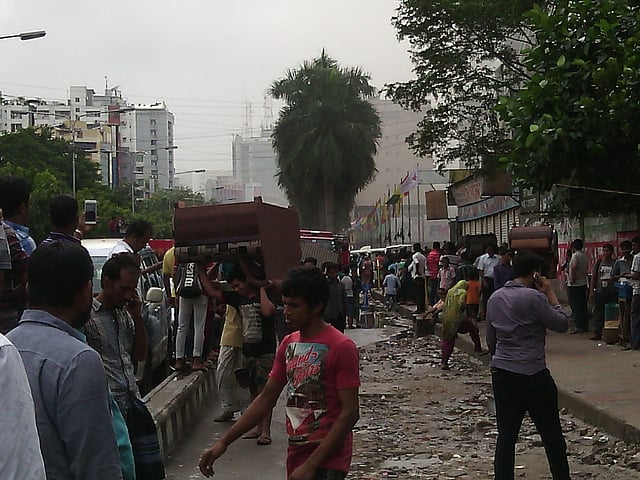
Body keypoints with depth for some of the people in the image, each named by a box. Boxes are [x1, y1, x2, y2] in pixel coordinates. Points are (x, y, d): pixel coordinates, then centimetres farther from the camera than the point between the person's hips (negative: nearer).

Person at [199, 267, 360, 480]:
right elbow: (266, 398, 13)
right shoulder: (288, 344, 9)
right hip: (296, 456, 7)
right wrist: (223, 442, 7)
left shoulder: (341, 348, -13)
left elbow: (350, 413, -15)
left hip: (326, 462, -7)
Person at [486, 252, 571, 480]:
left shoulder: (495, 298, 8)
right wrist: (550, 294, -1)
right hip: (532, 375, -6)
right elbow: (562, 324, -8)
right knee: (551, 435, 9)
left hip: (501, 374, 6)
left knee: (506, 434, 8)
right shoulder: (534, 298, -15)